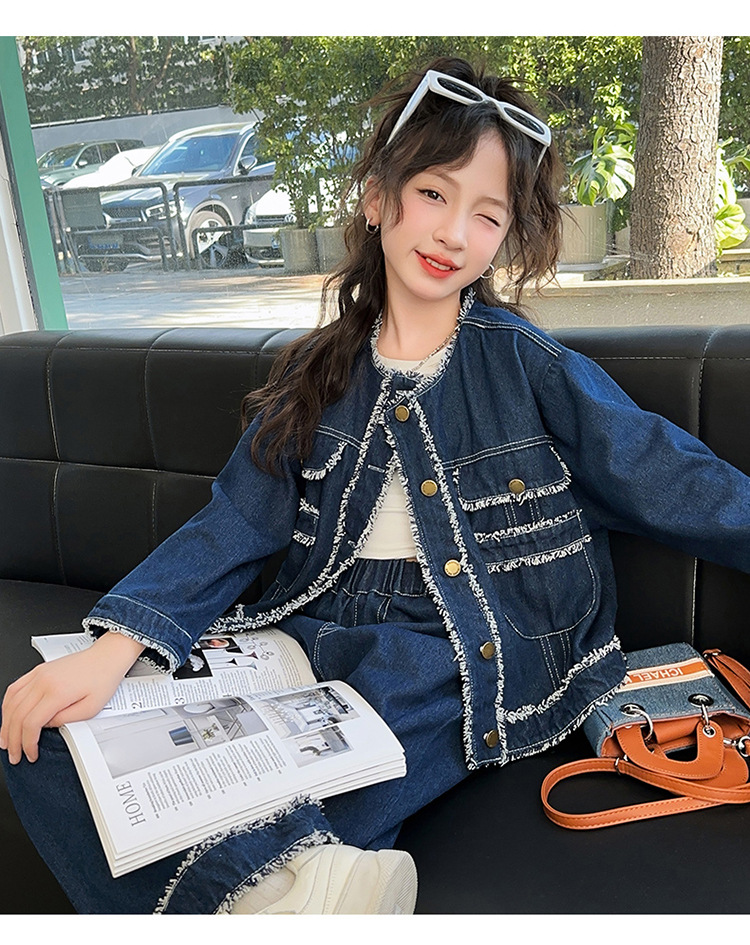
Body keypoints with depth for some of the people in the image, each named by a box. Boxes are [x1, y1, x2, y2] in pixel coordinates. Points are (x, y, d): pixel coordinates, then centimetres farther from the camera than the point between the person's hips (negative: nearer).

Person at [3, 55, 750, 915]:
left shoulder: (526, 364, 3)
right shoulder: (317, 376, 11)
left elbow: (676, 483, 2)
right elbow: (230, 529, 5)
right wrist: (113, 647, -8)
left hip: (455, 659, -4)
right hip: (313, 639, 5)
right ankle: (295, 880, -26)